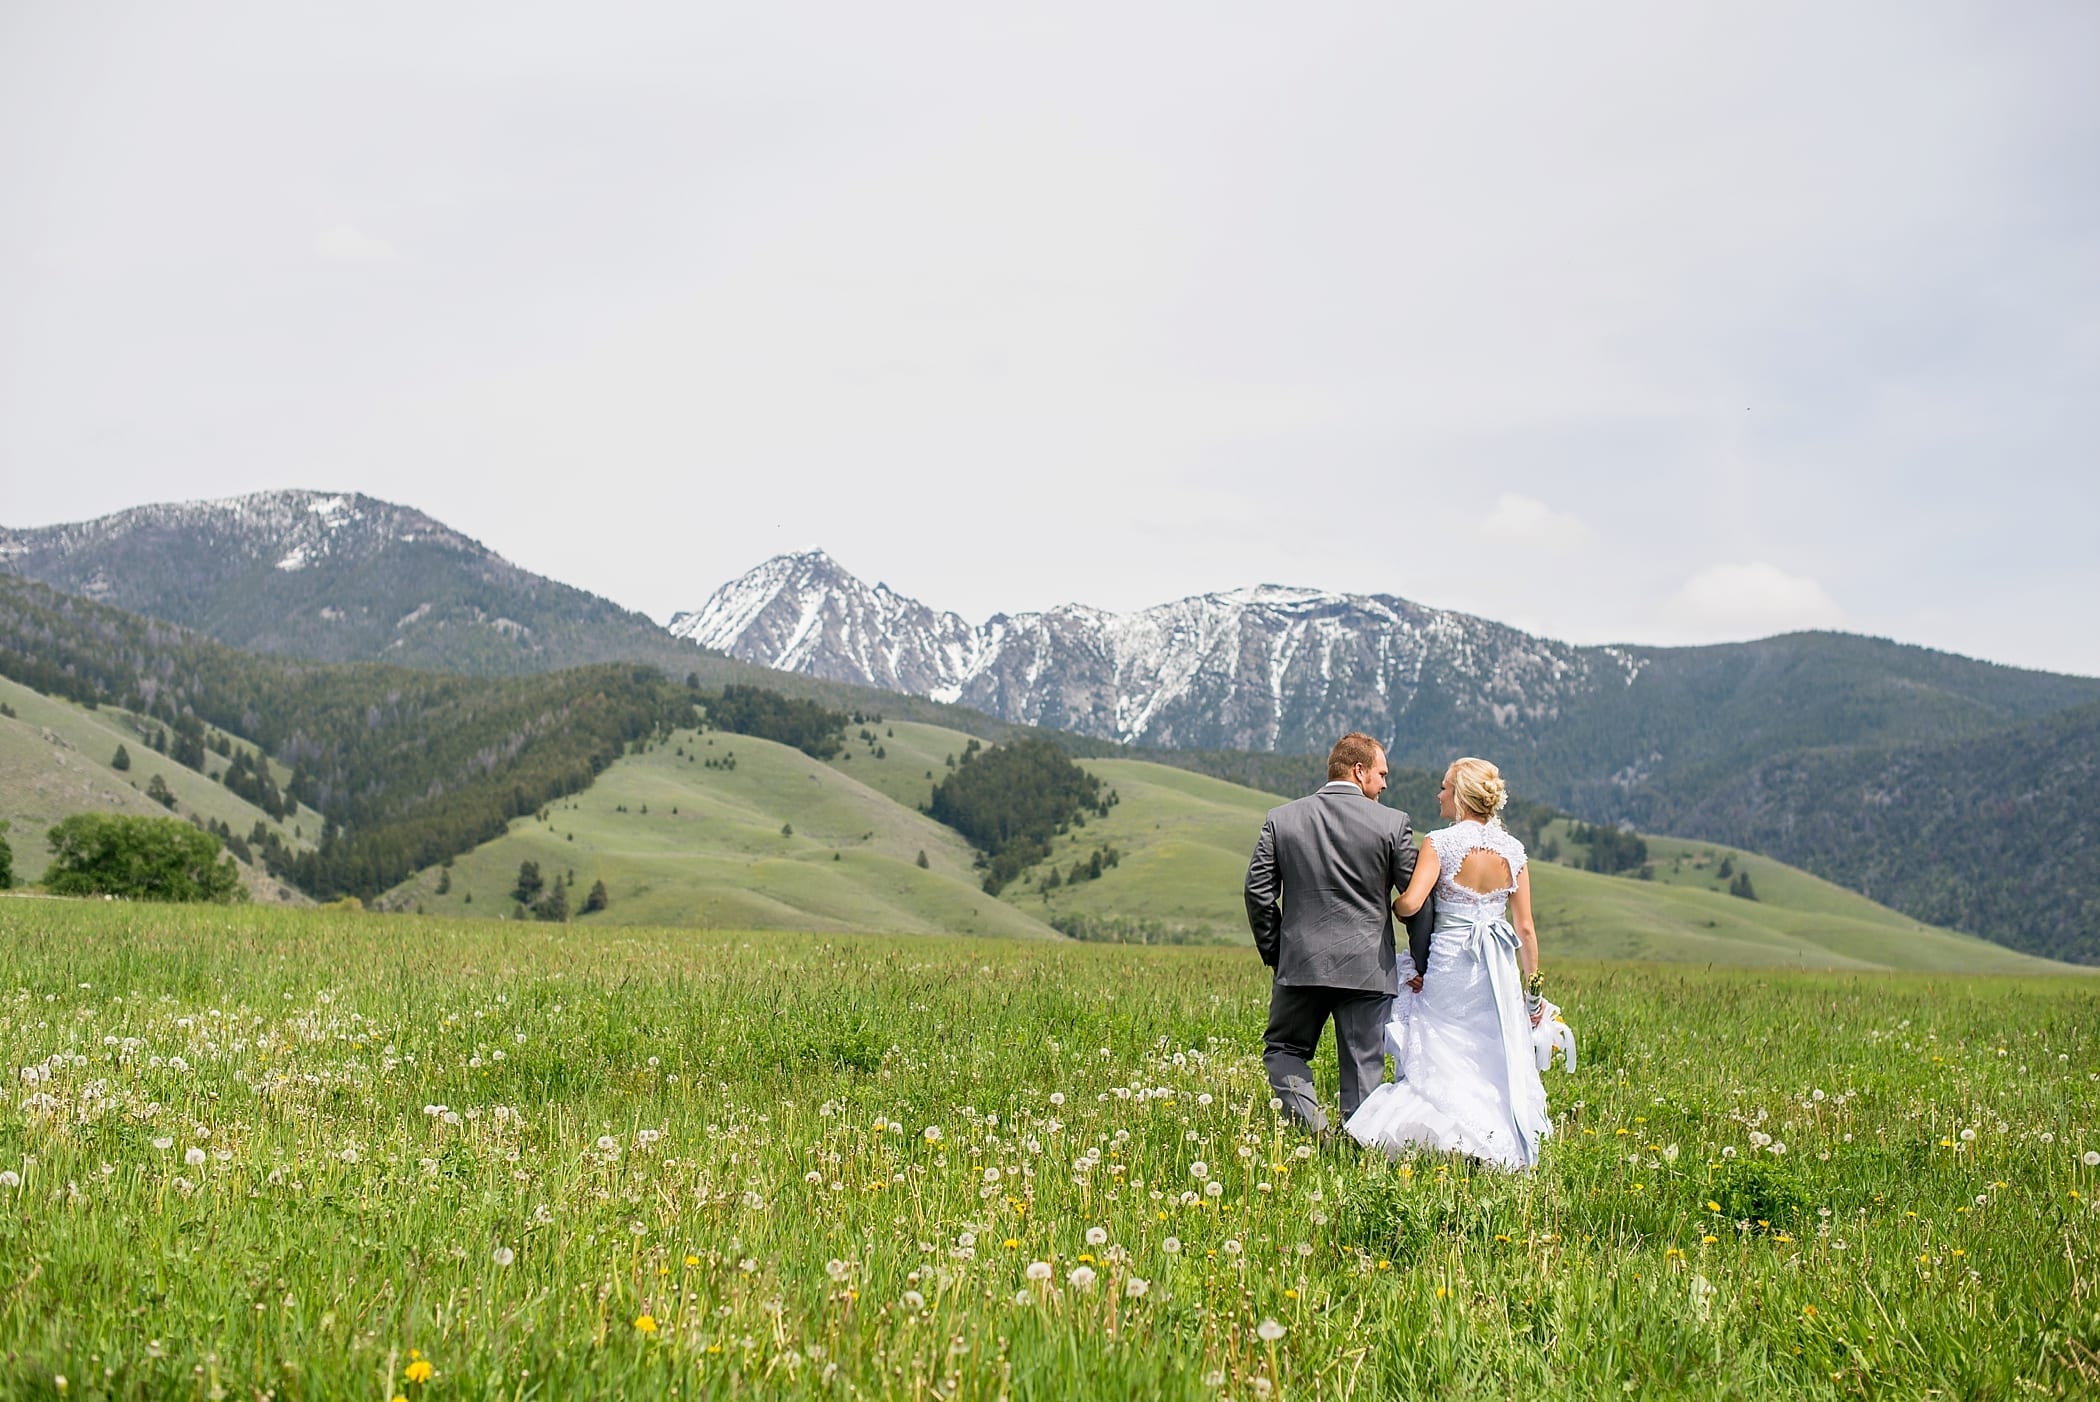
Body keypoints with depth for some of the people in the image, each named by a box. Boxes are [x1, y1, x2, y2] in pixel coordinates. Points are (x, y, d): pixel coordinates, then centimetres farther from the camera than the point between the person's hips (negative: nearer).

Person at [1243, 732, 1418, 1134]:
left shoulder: (1281, 819, 2)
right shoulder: (1393, 823, -3)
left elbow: (1258, 891, 1)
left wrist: (1273, 953, 12)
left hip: (1300, 964, 1)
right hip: (1368, 967, -1)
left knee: (1283, 1048, 15)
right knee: (1363, 1067, 7)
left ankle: (1311, 1125, -4)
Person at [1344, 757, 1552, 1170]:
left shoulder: (1442, 842, -10)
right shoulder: (1513, 849, 3)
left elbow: (1410, 903, -21)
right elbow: (1525, 928, 4)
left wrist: (1389, 906, 3)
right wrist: (1533, 990, 11)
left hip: (1449, 962, -4)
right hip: (1498, 967, 4)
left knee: (1442, 1060, 7)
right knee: (1495, 1063, 11)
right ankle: (1496, 1143, 8)